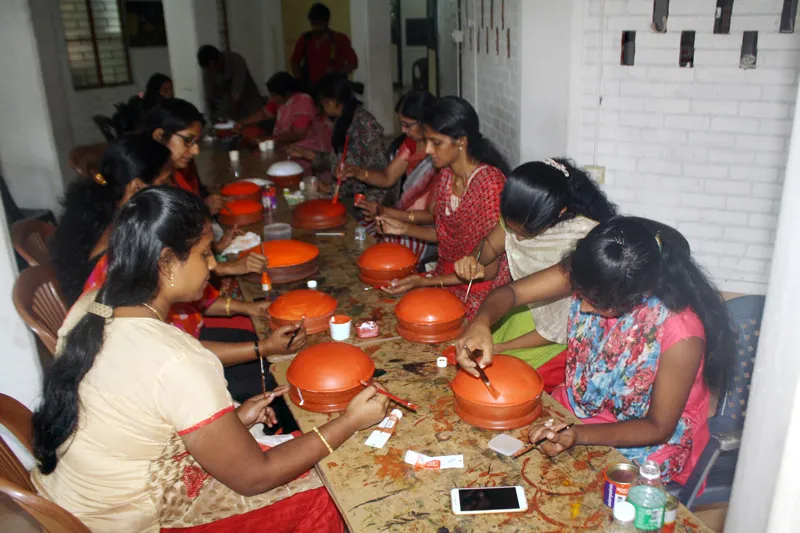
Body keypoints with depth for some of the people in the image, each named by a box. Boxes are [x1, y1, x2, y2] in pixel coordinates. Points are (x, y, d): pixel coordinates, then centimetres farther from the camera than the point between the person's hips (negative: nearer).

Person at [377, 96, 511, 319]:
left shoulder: (489, 184, -23)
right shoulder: (446, 173, 1)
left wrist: (425, 282, -22)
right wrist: (404, 228, -4)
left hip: (476, 295, -7)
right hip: (446, 278, 7)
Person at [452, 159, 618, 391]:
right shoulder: (520, 217, -13)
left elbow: (565, 325, -20)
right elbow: (490, 245, 8)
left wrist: (501, 348, -18)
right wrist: (473, 261, -17)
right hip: (526, 310, 6)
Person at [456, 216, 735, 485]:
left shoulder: (681, 334, -32)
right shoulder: (592, 279, -19)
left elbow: (658, 427, -20)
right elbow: (512, 292, -13)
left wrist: (579, 436, -33)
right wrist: (481, 323, -36)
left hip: (645, 443, -5)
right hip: (580, 403, 5)